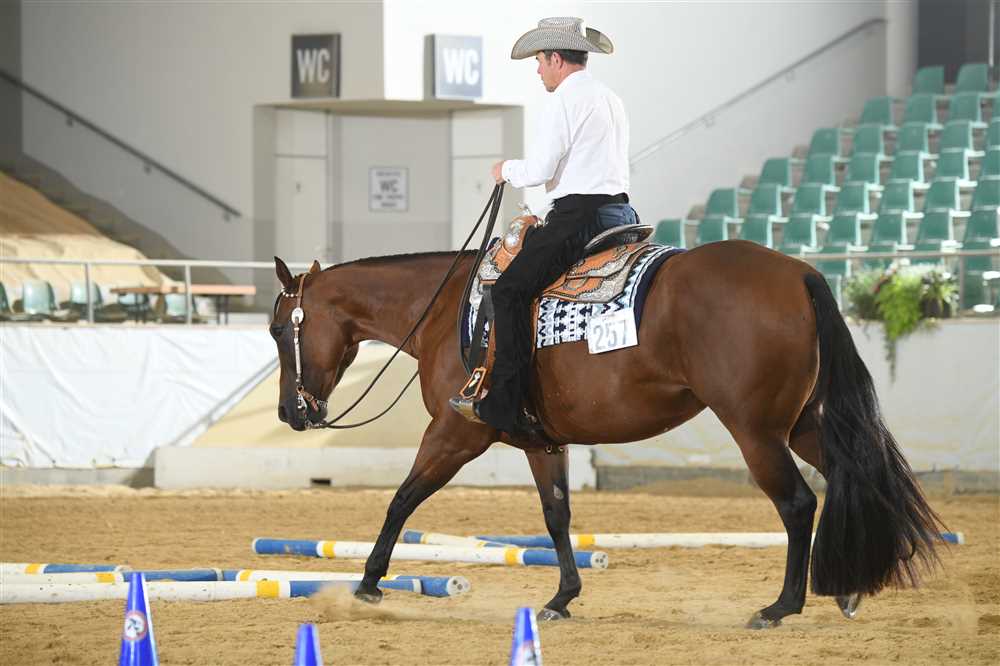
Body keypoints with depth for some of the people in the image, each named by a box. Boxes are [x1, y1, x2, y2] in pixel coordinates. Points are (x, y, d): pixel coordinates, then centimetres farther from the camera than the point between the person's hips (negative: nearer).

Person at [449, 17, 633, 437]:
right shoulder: (611, 100, 20)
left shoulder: (565, 100, -10)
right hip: (619, 210, 10)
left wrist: (507, 171, 6)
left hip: (579, 214, -10)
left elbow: (539, 170, -15)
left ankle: (504, 406, -19)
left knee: (510, 291, -10)